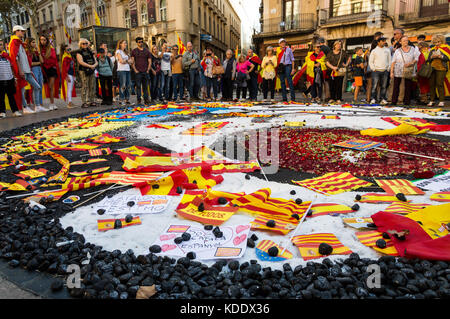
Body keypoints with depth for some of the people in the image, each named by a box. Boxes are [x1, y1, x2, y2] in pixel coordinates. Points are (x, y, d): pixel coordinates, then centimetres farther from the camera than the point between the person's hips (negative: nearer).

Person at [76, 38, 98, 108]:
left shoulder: (91, 52, 18)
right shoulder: (79, 53, 3)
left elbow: (96, 62, 13)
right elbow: (81, 62, -11)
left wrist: (94, 65, -10)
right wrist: (90, 66, -19)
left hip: (92, 71, 5)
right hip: (83, 71, -5)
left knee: (92, 87, 5)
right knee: (85, 87, -9)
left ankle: (92, 101, 12)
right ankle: (85, 102, -9)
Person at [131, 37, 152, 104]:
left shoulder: (147, 51, 12)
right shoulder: (134, 51, 7)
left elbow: (149, 61, 11)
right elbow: (132, 62, 3)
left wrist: (148, 70, 0)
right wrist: (135, 70, -8)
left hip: (145, 72, 2)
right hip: (138, 72, -2)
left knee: (145, 86, 5)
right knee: (138, 86, -3)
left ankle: (146, 99, 10)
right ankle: (139, 100, 1)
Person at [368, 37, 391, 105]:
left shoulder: (387, 50, 14)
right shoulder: (374, 51, 7)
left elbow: (389, 60, 15)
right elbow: (370, 61, 4)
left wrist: (388, 69, 4)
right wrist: (374, 69, -5)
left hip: (385, 71, 3)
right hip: (376, 71, -2)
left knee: (384, 86, 2)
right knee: (374, 86, -8)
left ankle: (383, 99, 6)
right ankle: (373, 99, -4)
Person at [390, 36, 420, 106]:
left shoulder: (412, 49, 11)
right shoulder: (397, 51, 6)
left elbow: (416, 58, 8)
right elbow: (393, 62, 3)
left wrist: (411, 63, -12)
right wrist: (391, 72, -6)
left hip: (408, 72, 2)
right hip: (398, 72, -1)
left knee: (408, 87, 1)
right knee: (396, 86, -4)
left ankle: (406, 101, 7)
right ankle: (394, 101, 0)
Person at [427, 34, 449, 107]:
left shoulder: (445, 48, 7)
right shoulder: (432, 49, 18)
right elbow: (428, 60, 13)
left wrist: (440, 56, -15)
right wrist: (432, 57, -6)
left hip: (441, 68, -4)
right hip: (433, 68, 4)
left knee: (439, 84, -11)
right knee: (431, 84, 0)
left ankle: (441, 101, -9)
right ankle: (432, 100, 6)